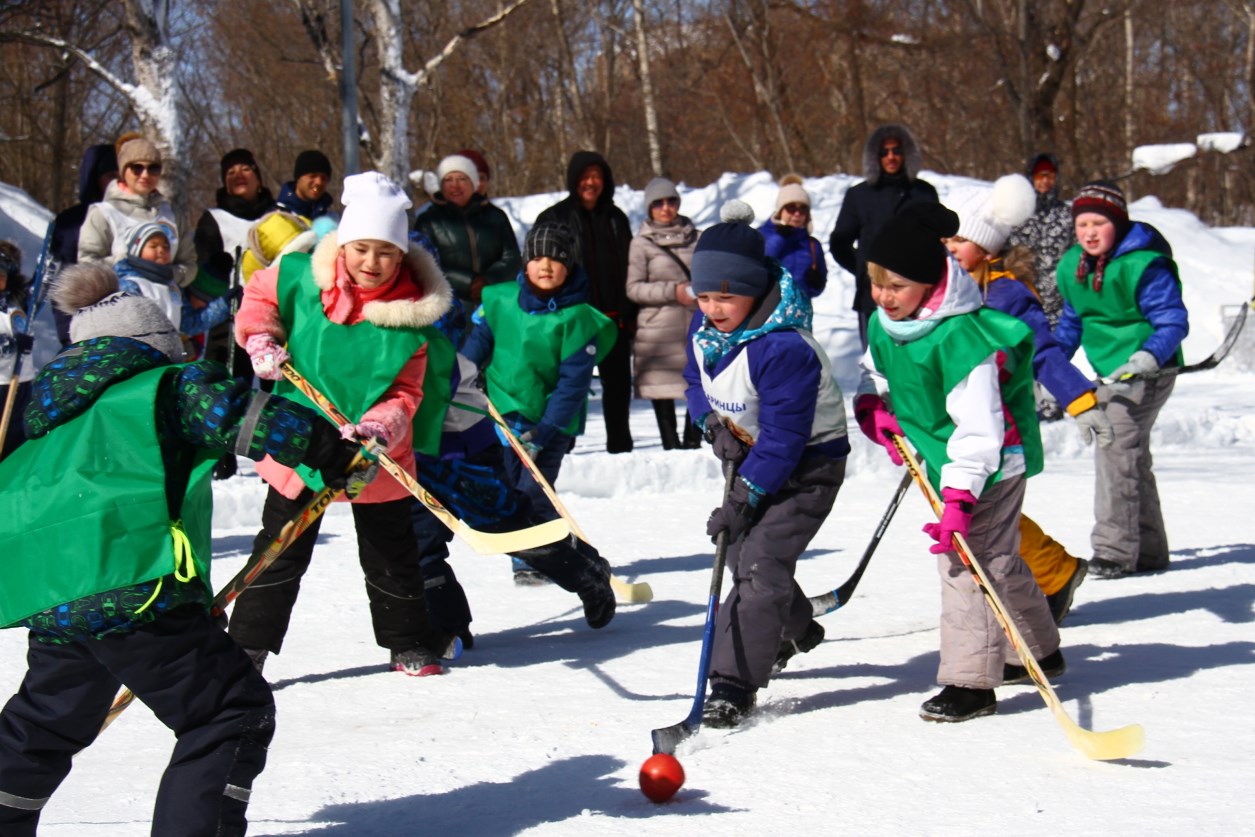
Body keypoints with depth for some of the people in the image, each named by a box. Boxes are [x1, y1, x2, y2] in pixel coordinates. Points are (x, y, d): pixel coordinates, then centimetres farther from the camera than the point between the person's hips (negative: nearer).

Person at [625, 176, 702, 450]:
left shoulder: (696, 238, 11)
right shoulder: (641, 243, 2)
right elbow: (633, 288, -4)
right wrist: (673, 291, -13)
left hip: (696, 324, 2)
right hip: (657, 329, -2)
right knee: (662, 390, 1)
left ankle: (693, 441, 11)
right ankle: (671, 444, 9)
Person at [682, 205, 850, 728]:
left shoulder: (782, 348, -32)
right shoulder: (705, 330, -5)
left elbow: (784, 436, -31)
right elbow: (697, 382, 12)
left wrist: (745, 497, -29)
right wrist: (714, 425, -9)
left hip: (808, 463, -9)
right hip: (754, 453, 9)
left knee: (760, 563, -19)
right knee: (739, 552, 20)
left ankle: (734, 686, -18)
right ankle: (793, 631, 49)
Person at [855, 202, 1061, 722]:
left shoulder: (960, 338, -30)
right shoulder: (883, 325, -4)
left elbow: (978, 428, -31)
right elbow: (875, 371, 18)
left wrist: (959, 498, -35)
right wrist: (872, 408, -5)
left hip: (992, 463, -9)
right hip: (948, 463, 9)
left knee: (967, 560, -14)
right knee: (998, 560, 22)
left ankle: (971, 683, -11)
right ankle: (1038, 651, 39)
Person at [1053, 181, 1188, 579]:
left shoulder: (1143, 266, -19)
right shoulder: (1071, 266, 5)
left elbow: (1174, 321, -20)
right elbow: (1072, 319, 20)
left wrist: (1149, 357, -35)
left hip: (1147, 373, -9)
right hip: (1113, 374, 9)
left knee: (1116, 448, -18)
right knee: (1131, 457, 16)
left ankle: (1115, 551, -16)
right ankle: (1149, 551, 27)